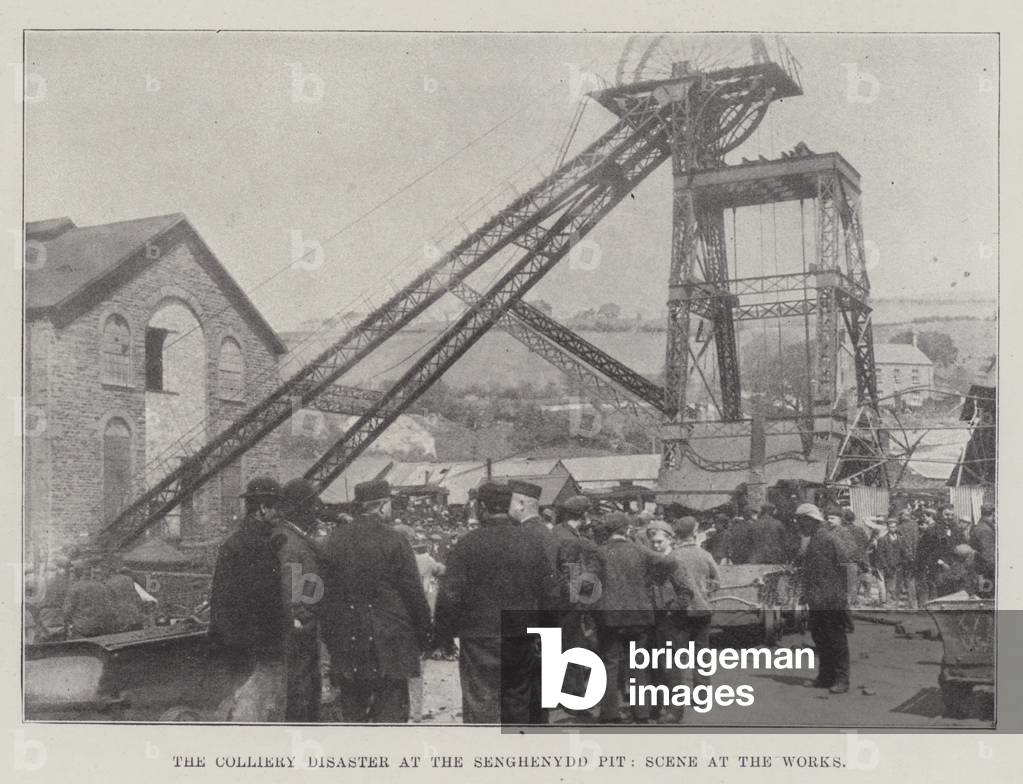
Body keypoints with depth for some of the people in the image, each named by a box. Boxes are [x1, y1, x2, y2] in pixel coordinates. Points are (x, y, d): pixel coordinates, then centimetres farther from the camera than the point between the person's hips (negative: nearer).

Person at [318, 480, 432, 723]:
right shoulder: (394, 541, -8)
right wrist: (423, 641, 3)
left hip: (346, 648, 4)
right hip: (390, 647, -4)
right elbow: (415, 595, -7)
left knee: (353, 716, 12)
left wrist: (331, 642, 15)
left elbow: (325, 597, 7)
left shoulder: (333, 542, 4)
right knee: (391, 715, 1)